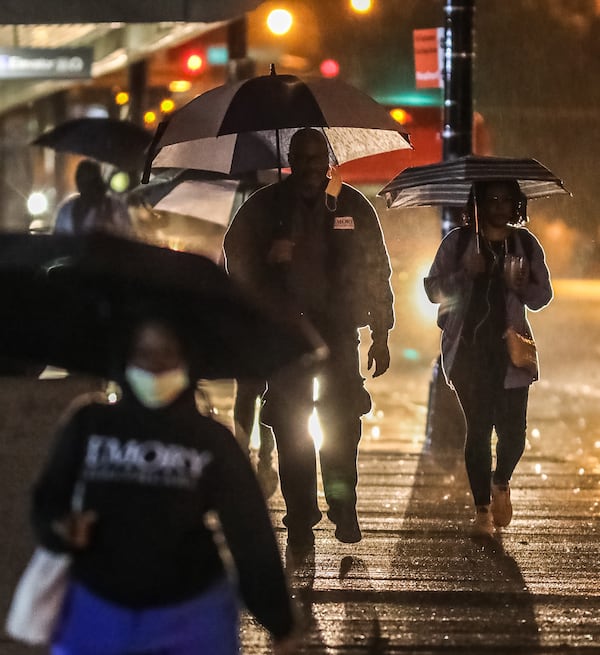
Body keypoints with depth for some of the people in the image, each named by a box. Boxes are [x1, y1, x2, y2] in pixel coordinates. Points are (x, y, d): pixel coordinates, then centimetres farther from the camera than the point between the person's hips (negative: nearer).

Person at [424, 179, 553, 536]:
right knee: (479, 428, -1)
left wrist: (521, 286, -11)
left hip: (510, 348, 1)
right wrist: (466, 274, -15)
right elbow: (434, 289, 2)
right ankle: (483, 508, 11)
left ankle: (501, 483, 27)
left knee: (513, 430, -5)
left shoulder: (526, 244, 8)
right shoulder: (457, 242, 4)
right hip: (468, 348, -1)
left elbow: (543, 295, 11)